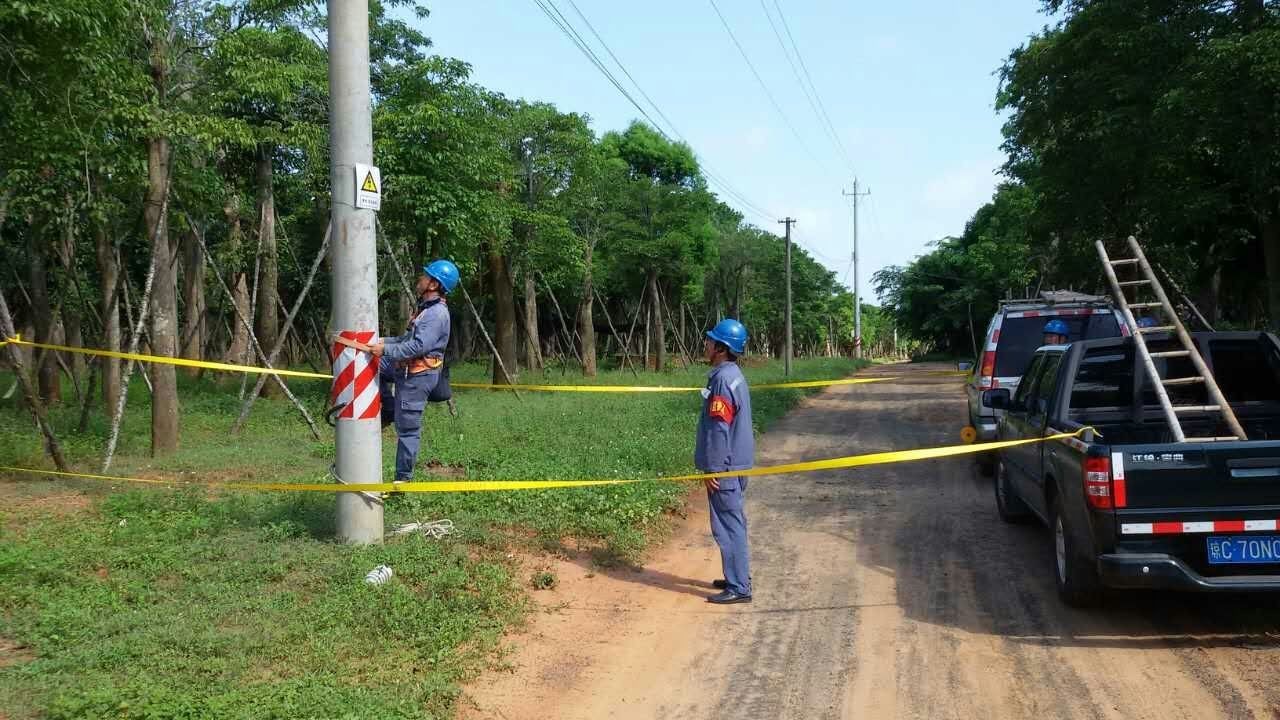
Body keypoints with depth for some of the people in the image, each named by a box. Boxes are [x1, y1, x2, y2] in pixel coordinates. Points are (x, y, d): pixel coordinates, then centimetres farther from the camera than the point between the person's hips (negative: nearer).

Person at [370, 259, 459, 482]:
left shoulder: (437, 314, -19)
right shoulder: (427, 308, 14)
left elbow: (418, 346, -28)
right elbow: (409, 338, 23)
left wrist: (386, 350, -24)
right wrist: (385, 341, 12)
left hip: (419, 376, -10)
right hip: (407, 369, 10)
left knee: (407, 428, -4)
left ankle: (403, 479, 5)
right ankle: (388, 412, 18)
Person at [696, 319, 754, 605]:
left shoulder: (723, 379, -20)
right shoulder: (733, 375, 12)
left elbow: (719, 428, -22)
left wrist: (712, 468, -19)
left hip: (724, 466, -10)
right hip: (735, 463, 10)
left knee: (728, 526, -5)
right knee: (733, 523, 17)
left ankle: (739, 588, 0)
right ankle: (738, 577, 27)